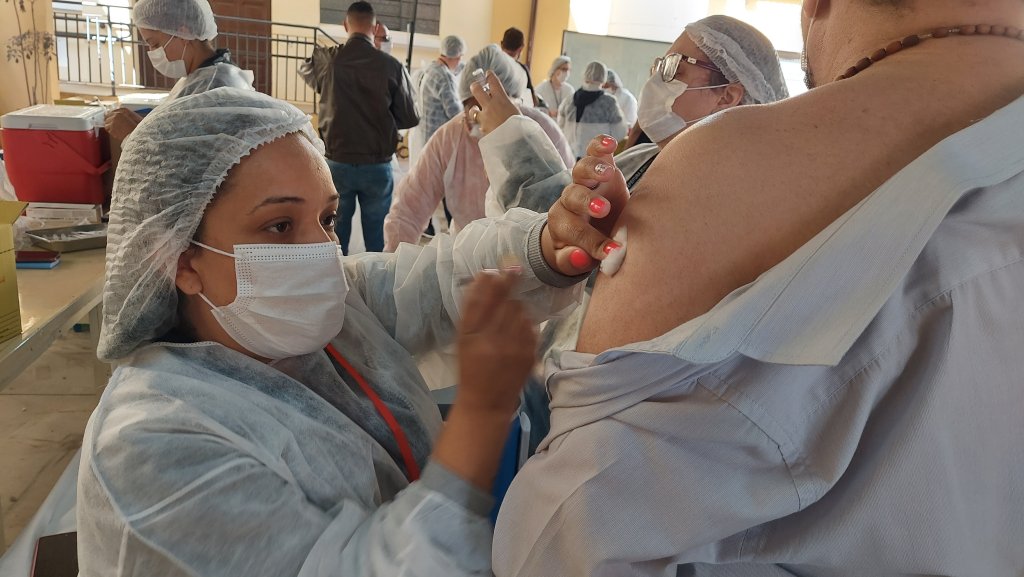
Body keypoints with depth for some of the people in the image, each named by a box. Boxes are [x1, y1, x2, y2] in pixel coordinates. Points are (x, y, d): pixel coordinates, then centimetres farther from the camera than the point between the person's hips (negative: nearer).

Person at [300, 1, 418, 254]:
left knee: (336, 236, 11)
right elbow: (410, 118, -1)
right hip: (378, 166, -1)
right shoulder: (391, 66, -9)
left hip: (337, 163, 1)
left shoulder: (327, 60, -4)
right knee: (377, 239, 9)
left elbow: (305, 69, 21)